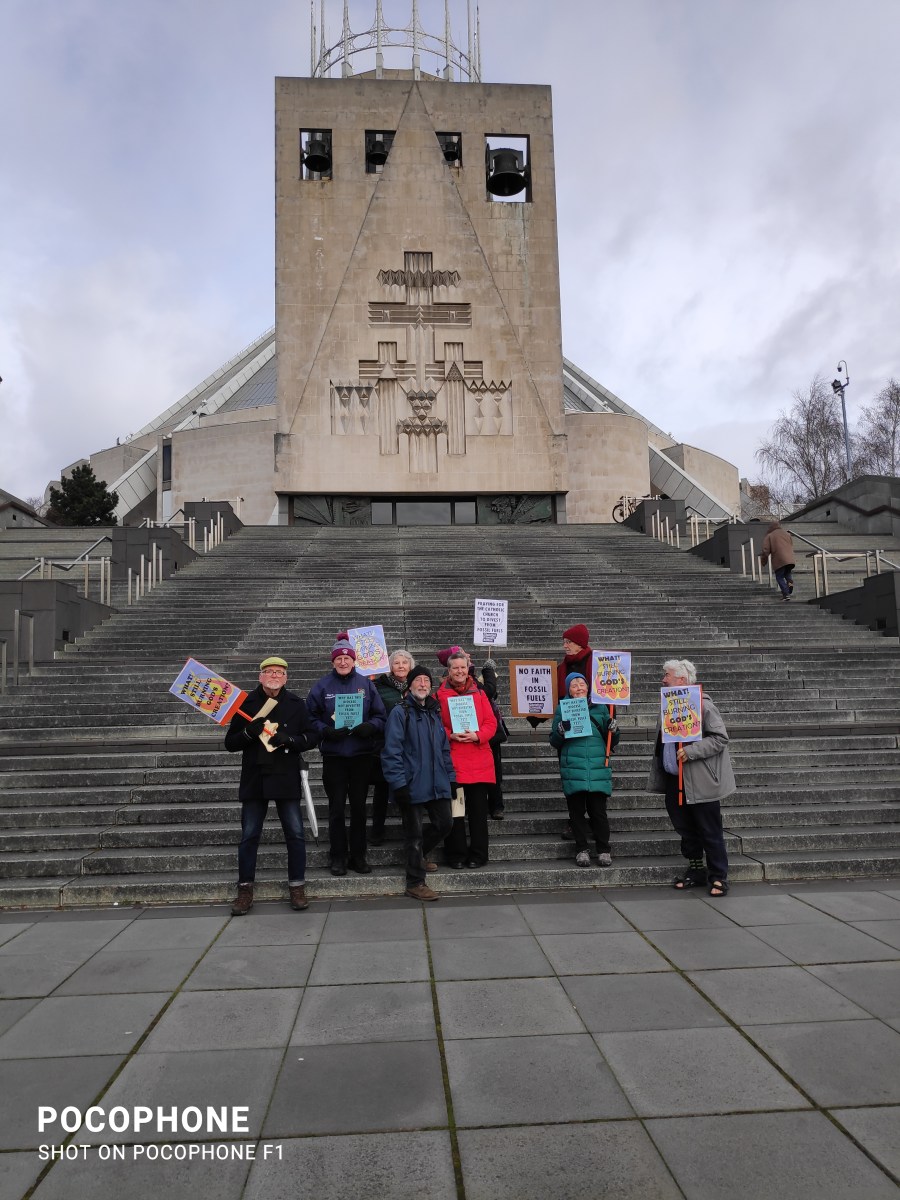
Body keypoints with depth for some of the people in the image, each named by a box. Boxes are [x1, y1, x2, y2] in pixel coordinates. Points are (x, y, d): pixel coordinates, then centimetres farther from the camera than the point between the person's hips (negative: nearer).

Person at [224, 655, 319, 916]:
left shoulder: (296, 704, 2)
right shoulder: (247, 704, 3)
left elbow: (313, 736, 1)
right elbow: (230, 743, 4)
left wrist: (290, 740, -17)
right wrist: (249, 733, -15)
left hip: (286, 778, 0)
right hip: (254, 779, 1)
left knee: (295, 834, 2)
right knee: (249, 835, 5)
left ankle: (297, 887, 15)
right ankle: (245, 890, 17)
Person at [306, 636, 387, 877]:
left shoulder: (366, 684, 3)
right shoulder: (322, 686, -1)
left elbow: (380, 716, 3)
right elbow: (312, 719, 0)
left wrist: (370, 726, -16)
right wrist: (326, 731, -18)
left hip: (362, 755, 1)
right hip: (333, 756, -1)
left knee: (359, 807, 9)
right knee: (337, 808, 5)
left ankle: (358, 855, 21)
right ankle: (338, 856, 17)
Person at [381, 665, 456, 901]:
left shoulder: (435, 712, 13)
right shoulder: (400, 712, -9)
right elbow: (392, 751, -14)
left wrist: (451, 777, 13)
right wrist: (399, 784, -18)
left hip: (437, 783, 7)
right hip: (412, 785, -7)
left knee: (445, 823, 12)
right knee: (415, 833, 2)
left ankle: (419, 854, 38)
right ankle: (415, 883, 15)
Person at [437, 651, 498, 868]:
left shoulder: (479, 693, 10)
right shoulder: (440, 695, 3)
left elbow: (491, 722, 5)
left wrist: (477, 736, -12)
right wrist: (450, 736, -16)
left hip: (479, 760, 2)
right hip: (451, 760, -2)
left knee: (478, 809, 5)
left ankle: (478, 854, 16)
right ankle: (456, 855, 13)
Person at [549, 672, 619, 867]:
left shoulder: (600, 707, 12)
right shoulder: (562, 709, 8)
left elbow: (611, 741, 15)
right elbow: (554, 742, 7)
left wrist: (613, 730, -6)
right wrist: (561, 731, -13)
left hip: (598, 768, 1)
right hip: (573, 769, 0)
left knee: (598, 810, 0)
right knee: (577, 810, 4)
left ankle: (603, 850, 13)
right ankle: (581, 849, 16)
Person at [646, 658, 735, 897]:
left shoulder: (703, 704, -13)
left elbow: (720, 738, -16)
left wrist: (691, 751, -24)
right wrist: (658, 776, 17)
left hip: (700, 783, -7)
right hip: (674, 780, 8)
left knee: (710, 831, 2)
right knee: (685, 829, 15)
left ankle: (718, 877, 12)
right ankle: (695, 870, 29)